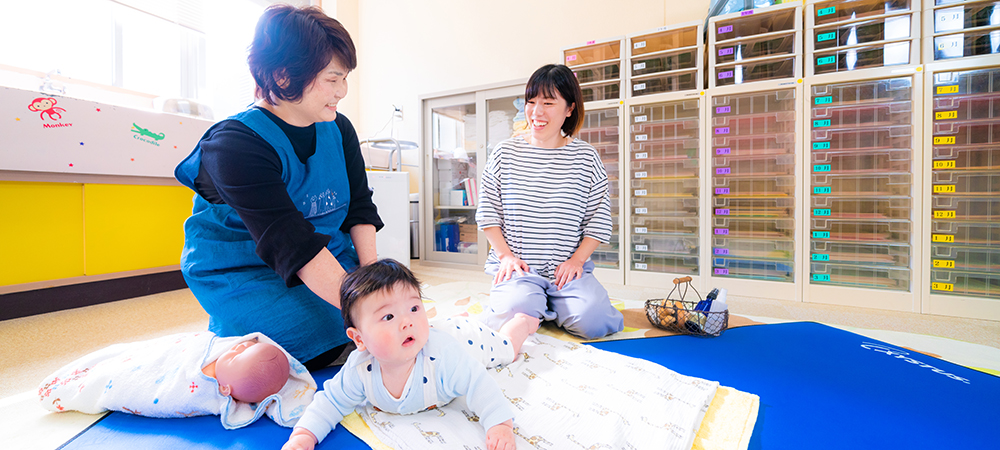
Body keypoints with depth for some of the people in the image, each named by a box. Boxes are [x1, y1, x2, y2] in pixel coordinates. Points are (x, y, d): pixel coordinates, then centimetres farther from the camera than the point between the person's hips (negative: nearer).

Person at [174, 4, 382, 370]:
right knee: (321, 341, -20)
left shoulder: (339, 130, -3)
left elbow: (361, 207, -2)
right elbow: (296, 248, -33)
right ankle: (233, 336, 9)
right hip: (242, 268, -5)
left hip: (326, 255, 6)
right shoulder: (235, 144, -23)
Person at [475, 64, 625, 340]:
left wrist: (576, 259, -8)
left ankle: (552, 305, 10)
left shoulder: (586, 157, 3)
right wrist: (505, 255, -5)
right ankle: (512, 295, 6)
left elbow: (600, 220, 4)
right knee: (516, 314, -28)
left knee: (592, 322, -21)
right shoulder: (504, 154, 4)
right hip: (517, 266, -1)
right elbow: (487, 212, 5)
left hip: (569, 268, 2)